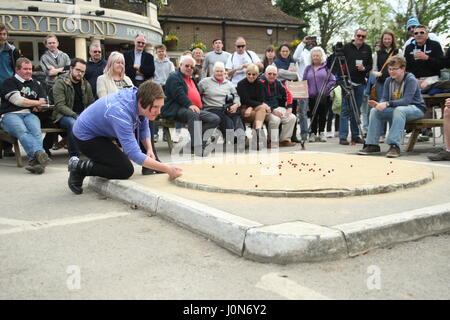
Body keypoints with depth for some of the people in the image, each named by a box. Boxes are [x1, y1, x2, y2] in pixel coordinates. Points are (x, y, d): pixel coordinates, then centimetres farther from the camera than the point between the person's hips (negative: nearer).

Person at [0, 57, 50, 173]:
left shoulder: (35, 84, 29)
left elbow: (44, 101, 32)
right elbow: (18, 100, -3)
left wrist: (37, 106, 8)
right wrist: (37, 103, 10)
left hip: (29, 114, 4)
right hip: (10, 115, -4)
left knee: (36, 131, -33)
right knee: (22, 131, -37)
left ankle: (35, 160, -54)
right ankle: (39, 153, -61)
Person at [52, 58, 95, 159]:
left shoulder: (86, 84, 14)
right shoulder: (60, 83, -3)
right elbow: (60, 106, -13)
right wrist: (75, 115, -26)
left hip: (83, 114, 5)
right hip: (64, 115, -4)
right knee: (73, 123, -38)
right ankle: (74, 156, -29)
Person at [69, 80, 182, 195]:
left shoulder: (139, 95, -15)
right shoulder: (121, 113, -39)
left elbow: (143, 128, 5)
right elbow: (134, 154, -39)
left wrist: (149, 149, -9)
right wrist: (167, 169, -39)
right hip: (86, 137, -9)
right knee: (125, 171, -17)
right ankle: (79, 167, -6)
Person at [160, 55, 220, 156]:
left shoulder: (192, 79, 30)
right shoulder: (174, 77, 3)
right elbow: (179, 94, -14)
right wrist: (190, 105, -27)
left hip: (195, 109, 8)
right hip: (177, 109, -8)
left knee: (216, 119, -11)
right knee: (193, 114, -40)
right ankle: (197, 147, -44)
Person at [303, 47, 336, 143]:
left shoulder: (326, 67, 5)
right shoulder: (308, 68, 13)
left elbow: (333, 80, 0)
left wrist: (325, 90, -11)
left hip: (324, 97, -1)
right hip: (312, 97, 1)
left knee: (323, 115, 4)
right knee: (314, 116, 2)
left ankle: (322, 133, 15)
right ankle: (313, 133, 9)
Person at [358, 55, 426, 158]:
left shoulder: (410, 80, -17)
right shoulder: (388, 81, 2)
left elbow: (406, 101, -28)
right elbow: (384, 98, -1)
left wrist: (387, 104, -39)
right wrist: (379, 104, -26)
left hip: (416, 109, -7)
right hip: (395, 109, 7)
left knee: (399, 110, -38)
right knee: (374, 111, -12)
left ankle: (394, 146, -42)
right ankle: (372, 144, -12)